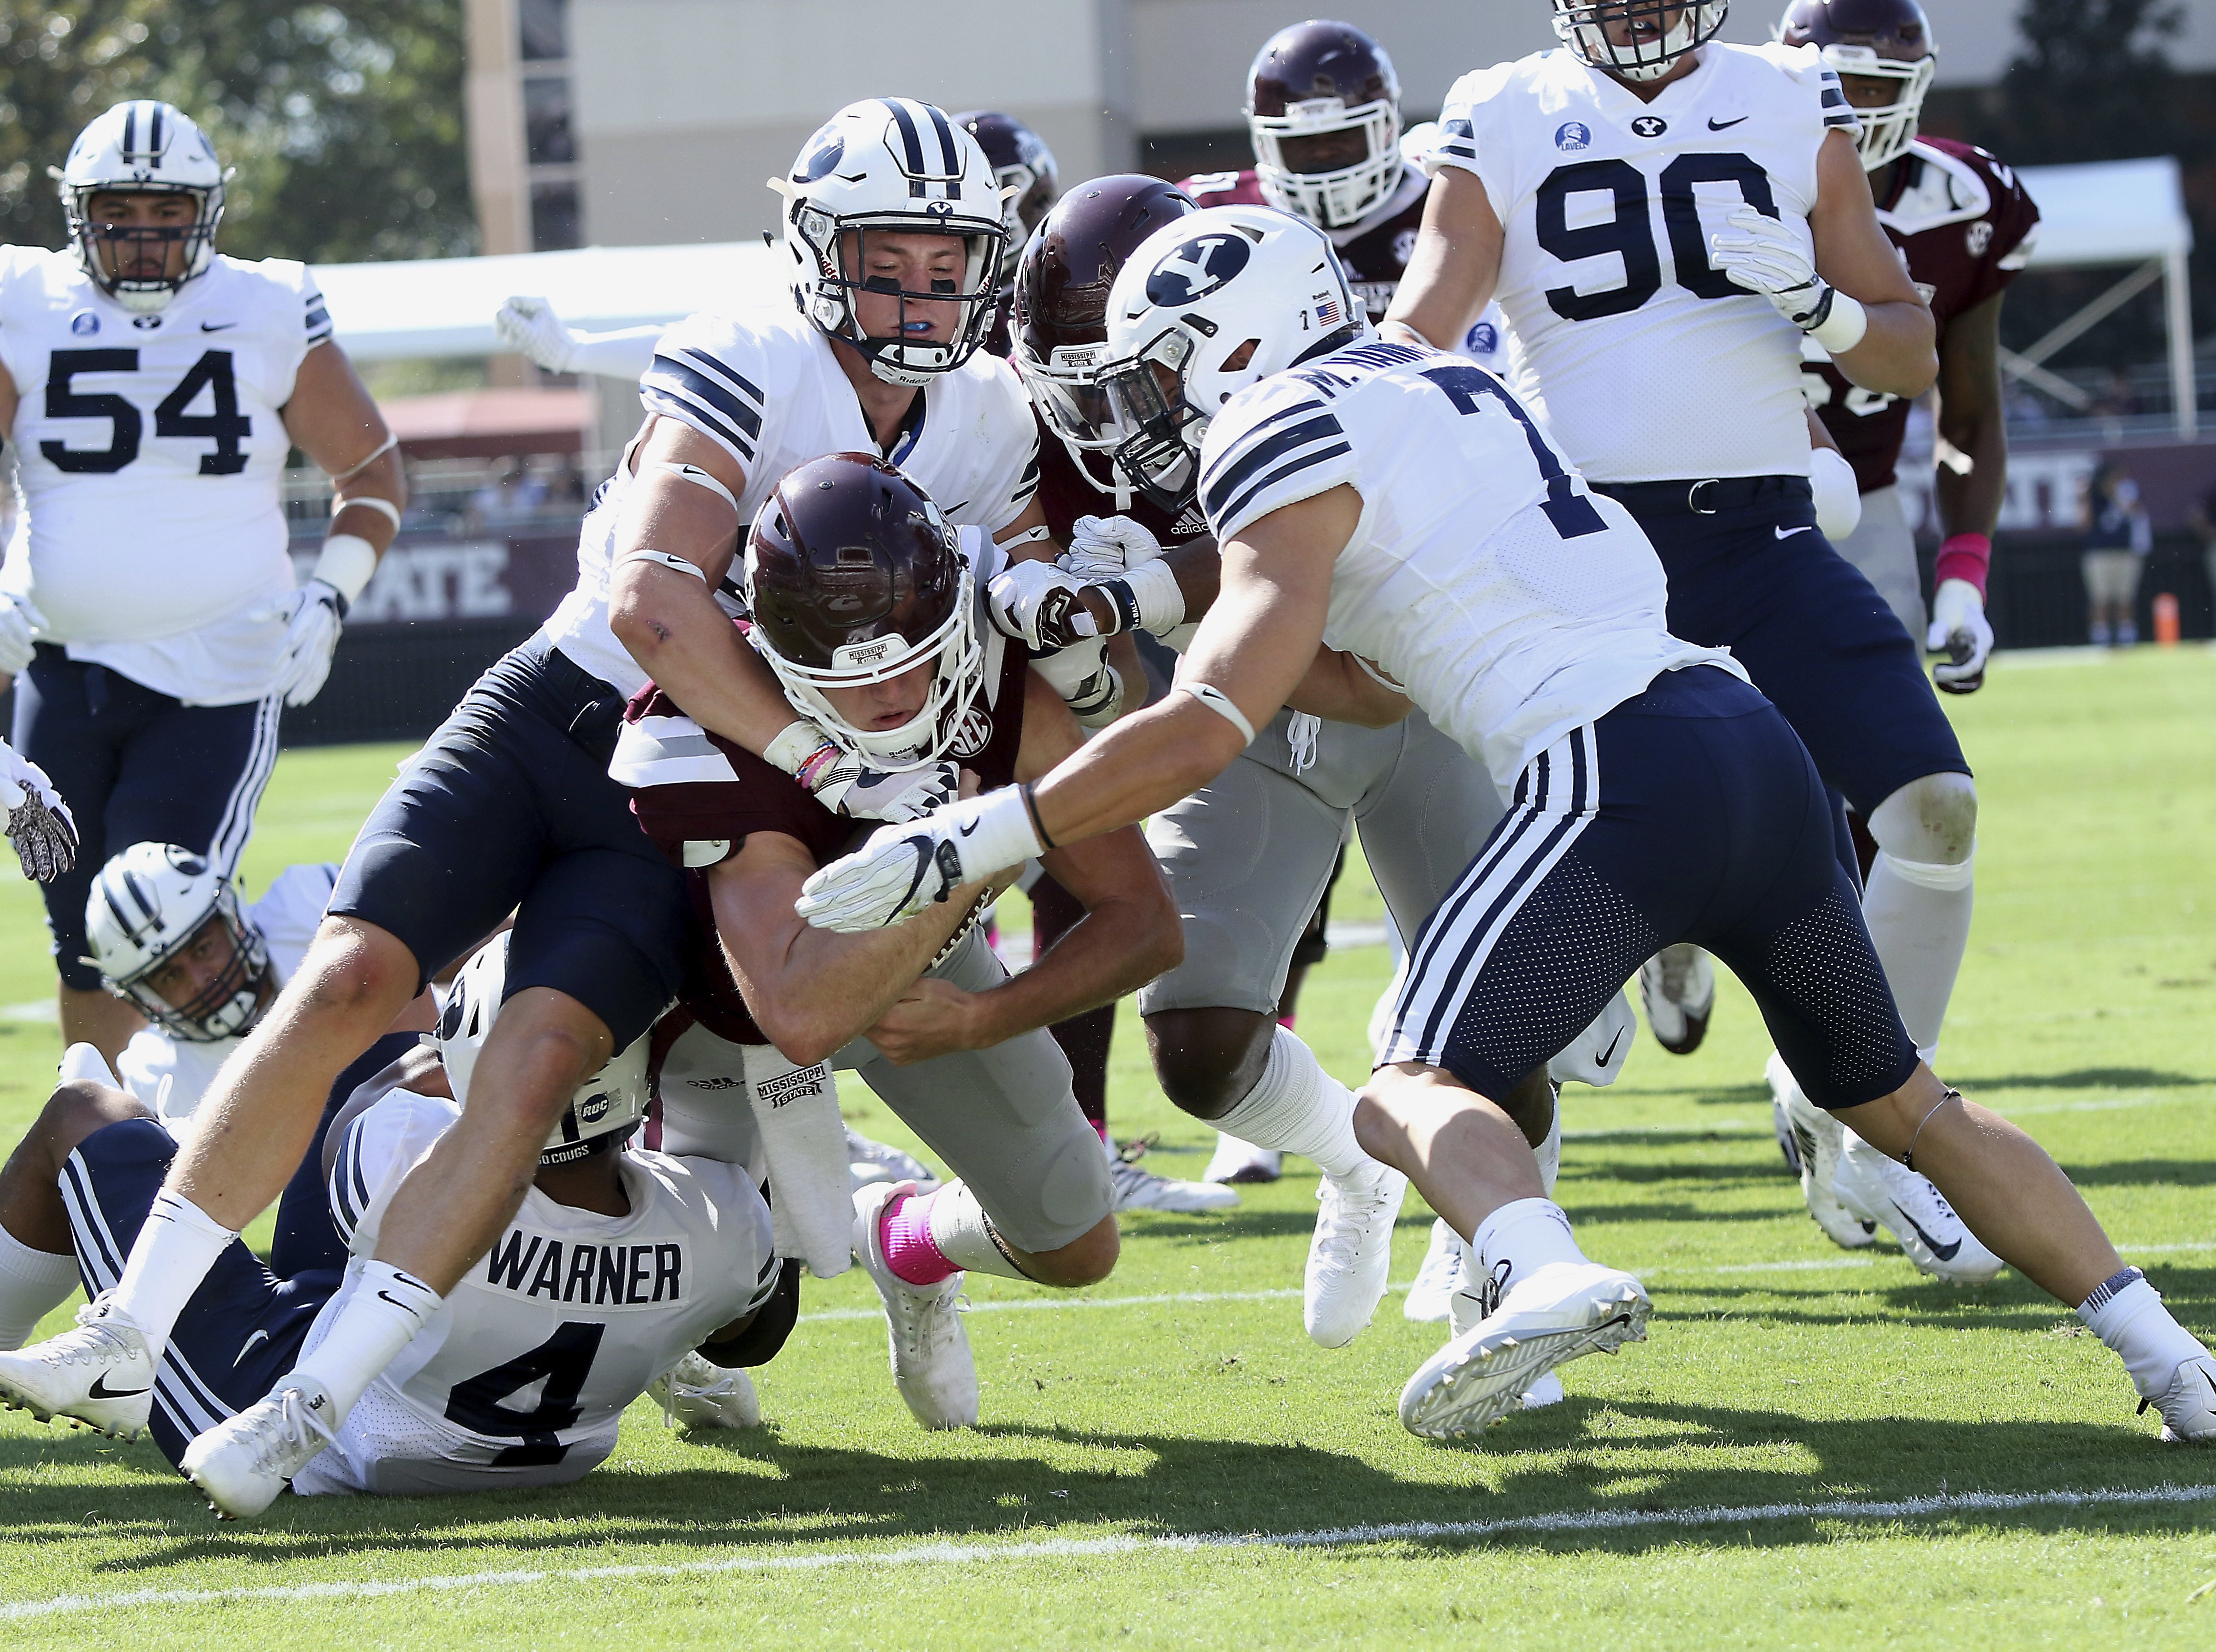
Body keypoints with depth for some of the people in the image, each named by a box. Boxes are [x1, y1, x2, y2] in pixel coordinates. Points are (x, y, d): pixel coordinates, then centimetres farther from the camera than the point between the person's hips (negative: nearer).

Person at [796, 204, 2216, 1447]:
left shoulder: (1292, 441, 0)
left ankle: (1542, 1269, -38)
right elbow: (1382, 687, 34)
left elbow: (1207, 731, -10)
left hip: (1618, 779, -8)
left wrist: (962, 844, -9)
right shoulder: (1439, 388, 25)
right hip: (1758, 750, 8)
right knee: (1901, 1102, 21)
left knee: (1420, 1092, -7)